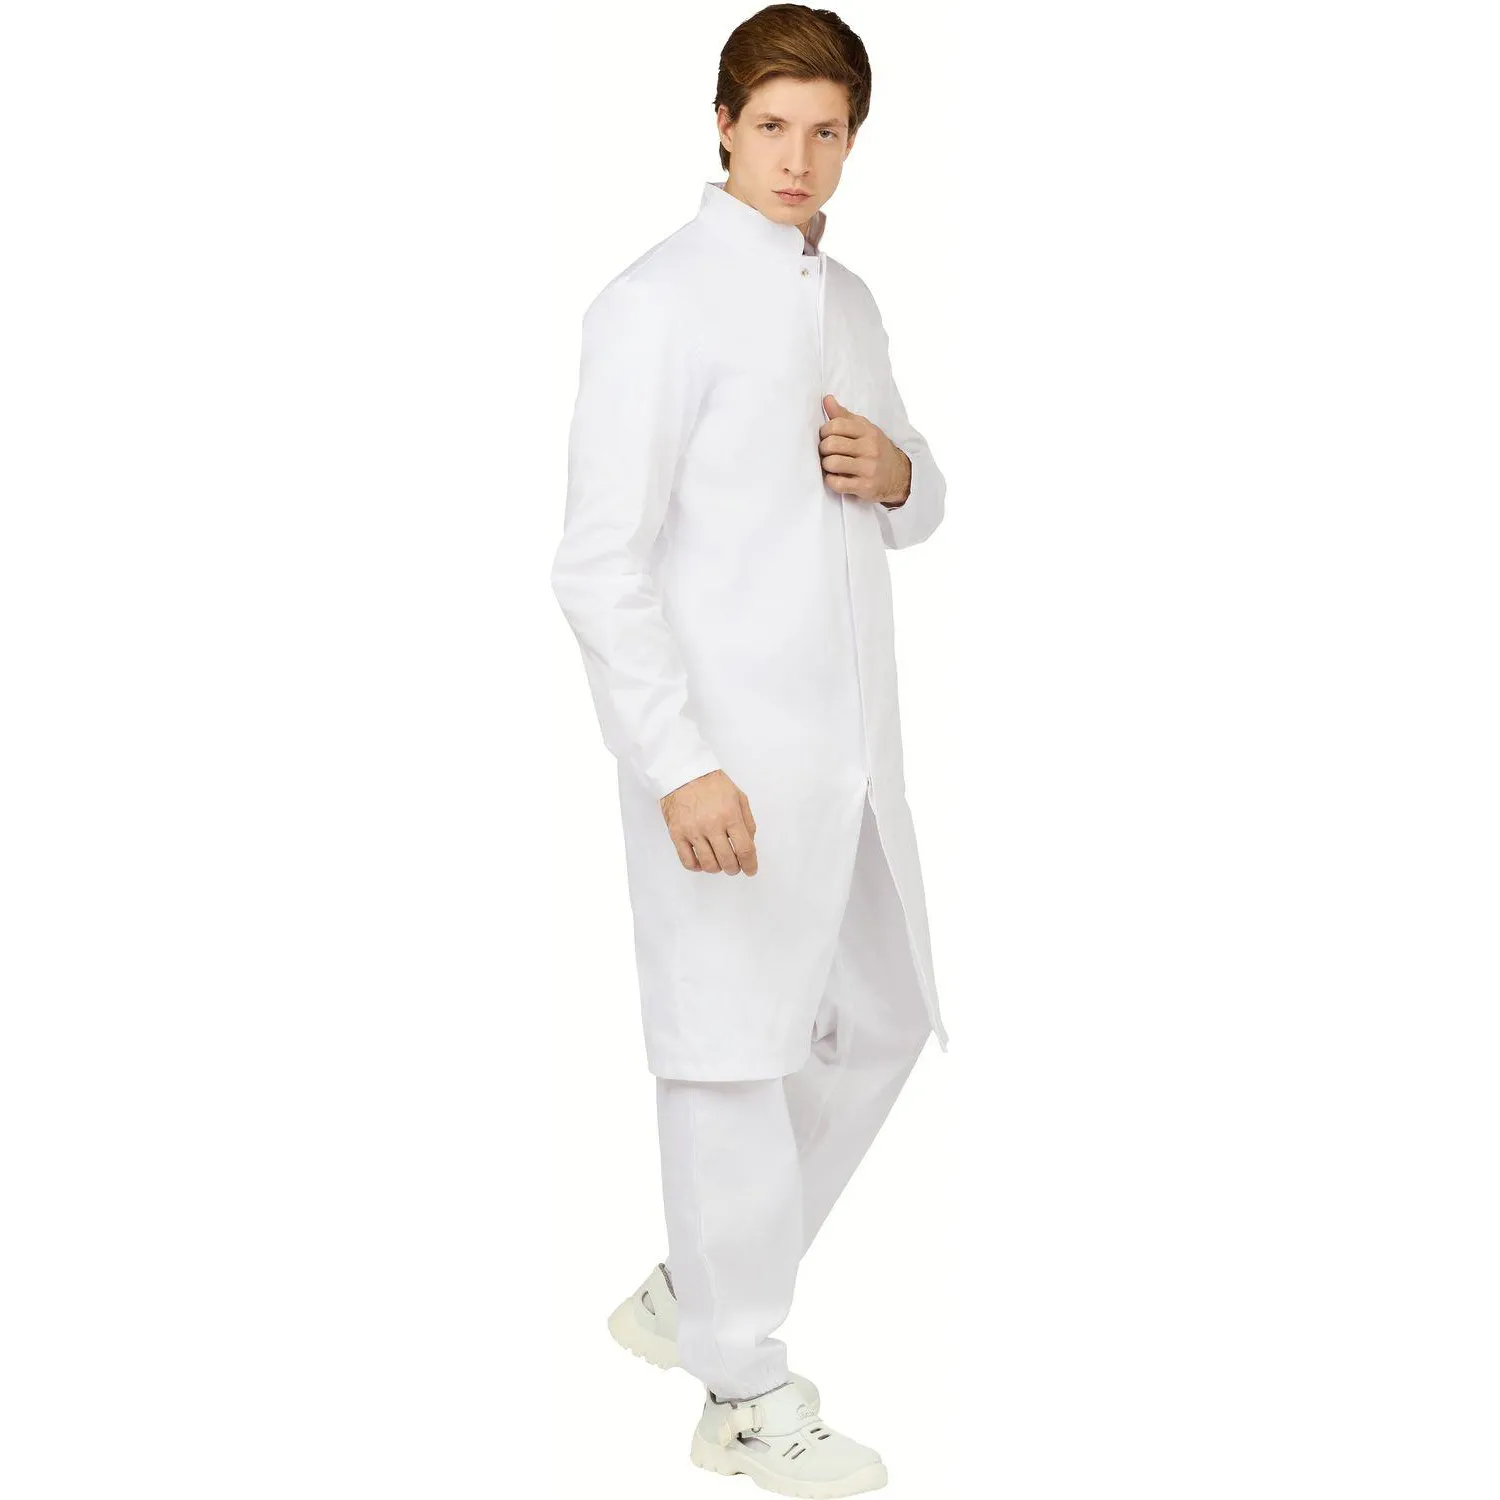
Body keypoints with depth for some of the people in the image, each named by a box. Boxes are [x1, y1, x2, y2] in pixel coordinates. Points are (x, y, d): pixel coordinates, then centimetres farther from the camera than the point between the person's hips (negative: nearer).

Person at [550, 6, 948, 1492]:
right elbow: (600, 560, -15)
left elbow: (916, 509, 23)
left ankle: (694, 1292, 32)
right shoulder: (657, 301, -10)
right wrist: (680, 766, -22)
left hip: (849, 747, 9)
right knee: (737, 1057, 1)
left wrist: (897, 470, -1)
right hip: (727, 756, -8)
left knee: (877, 1025, 16)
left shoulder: (849, 300, 15)